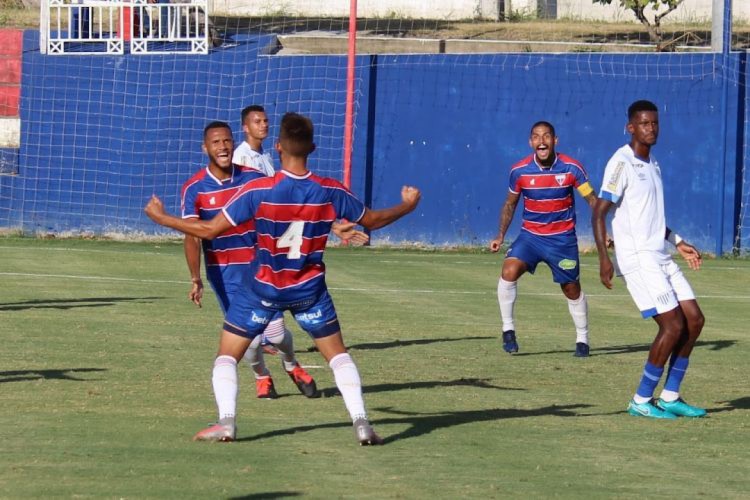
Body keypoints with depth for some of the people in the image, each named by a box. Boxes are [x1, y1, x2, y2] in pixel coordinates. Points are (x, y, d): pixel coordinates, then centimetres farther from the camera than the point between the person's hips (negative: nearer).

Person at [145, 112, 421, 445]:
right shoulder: (330, 192, -11)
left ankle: (226, 422, -5)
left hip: (265, 289, -2)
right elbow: (371, 220, 6)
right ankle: (360, 422, 2)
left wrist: (161, 218, -5)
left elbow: (210, 230, -17)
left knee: (227, 355, 10)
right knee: (338, 354, 15)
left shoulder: (259, 191, -19)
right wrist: (407, 206, 25)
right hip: (310, 289, 2)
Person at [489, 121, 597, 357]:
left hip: (563, 238, -1)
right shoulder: (519, 171, -7)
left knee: (572, 289, 7)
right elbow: (510, 204, 9)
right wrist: (501, 235, 2)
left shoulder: (571, 168, -11)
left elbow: (593, 201, -3)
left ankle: (582, 339, 28)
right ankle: (508, 329, -8)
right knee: (509, 271, -23)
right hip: (530, 235, 1)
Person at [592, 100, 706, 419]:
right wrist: (604, 258, -22)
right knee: (673, 325, -13)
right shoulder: (622, 163, -11)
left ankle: (670, 397, 13)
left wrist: (678, 243, 25)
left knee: (694, 320, 4)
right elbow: (599, 213, -14)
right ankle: (641, 402, -3)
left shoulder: (652, 164, 16)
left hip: (661, 258, 9)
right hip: (637, 258, -9)